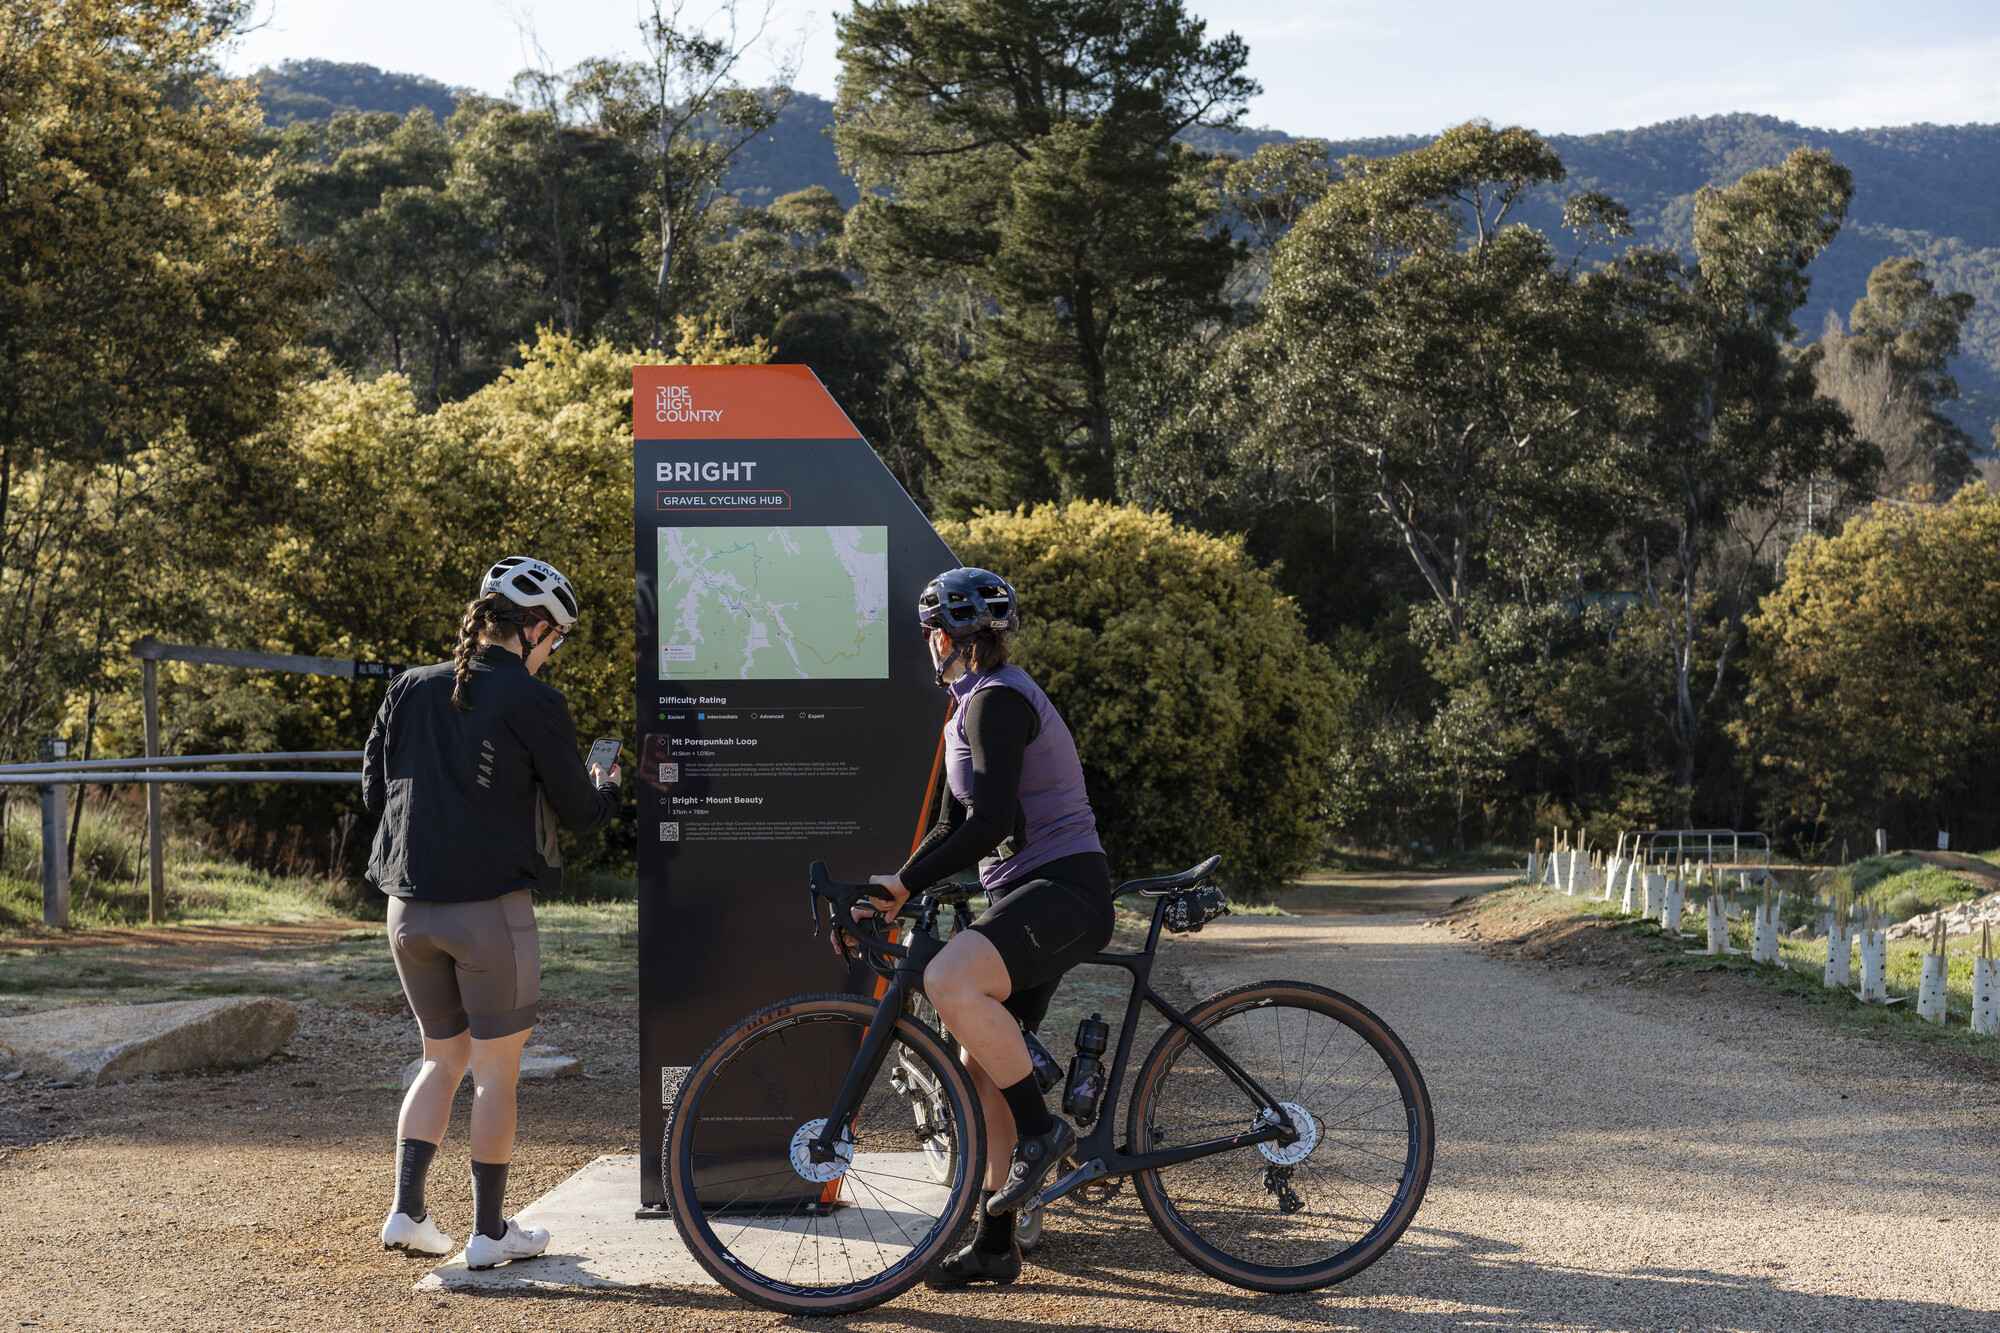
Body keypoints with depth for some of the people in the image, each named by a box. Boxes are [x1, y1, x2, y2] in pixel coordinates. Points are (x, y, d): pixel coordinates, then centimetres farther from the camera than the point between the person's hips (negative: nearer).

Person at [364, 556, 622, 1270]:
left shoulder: (409, 689, 6)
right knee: (496, 1072, 6)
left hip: (409, 909, 5)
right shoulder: (534, 703, -9)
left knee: (442, 1058, 20)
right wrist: (606, 789, 21)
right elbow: (577, 810, -2)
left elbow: (374, 789, 12)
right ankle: (489, 1232, 12)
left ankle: (407, 1211, 12)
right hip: (491, 909, -5)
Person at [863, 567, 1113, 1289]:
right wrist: (890, 893, 12)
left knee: (950, 984, -34)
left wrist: (904, 882, -18)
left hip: (1062, 889, -10)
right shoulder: (974, 706, 20)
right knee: (979, 1065, 9)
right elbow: (957, 825, 22)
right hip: (1025, 891, 10)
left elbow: (991, 822, -22)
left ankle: (1041, 1129, -18)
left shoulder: (996, 700, -13)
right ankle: (995, 1243, 16)